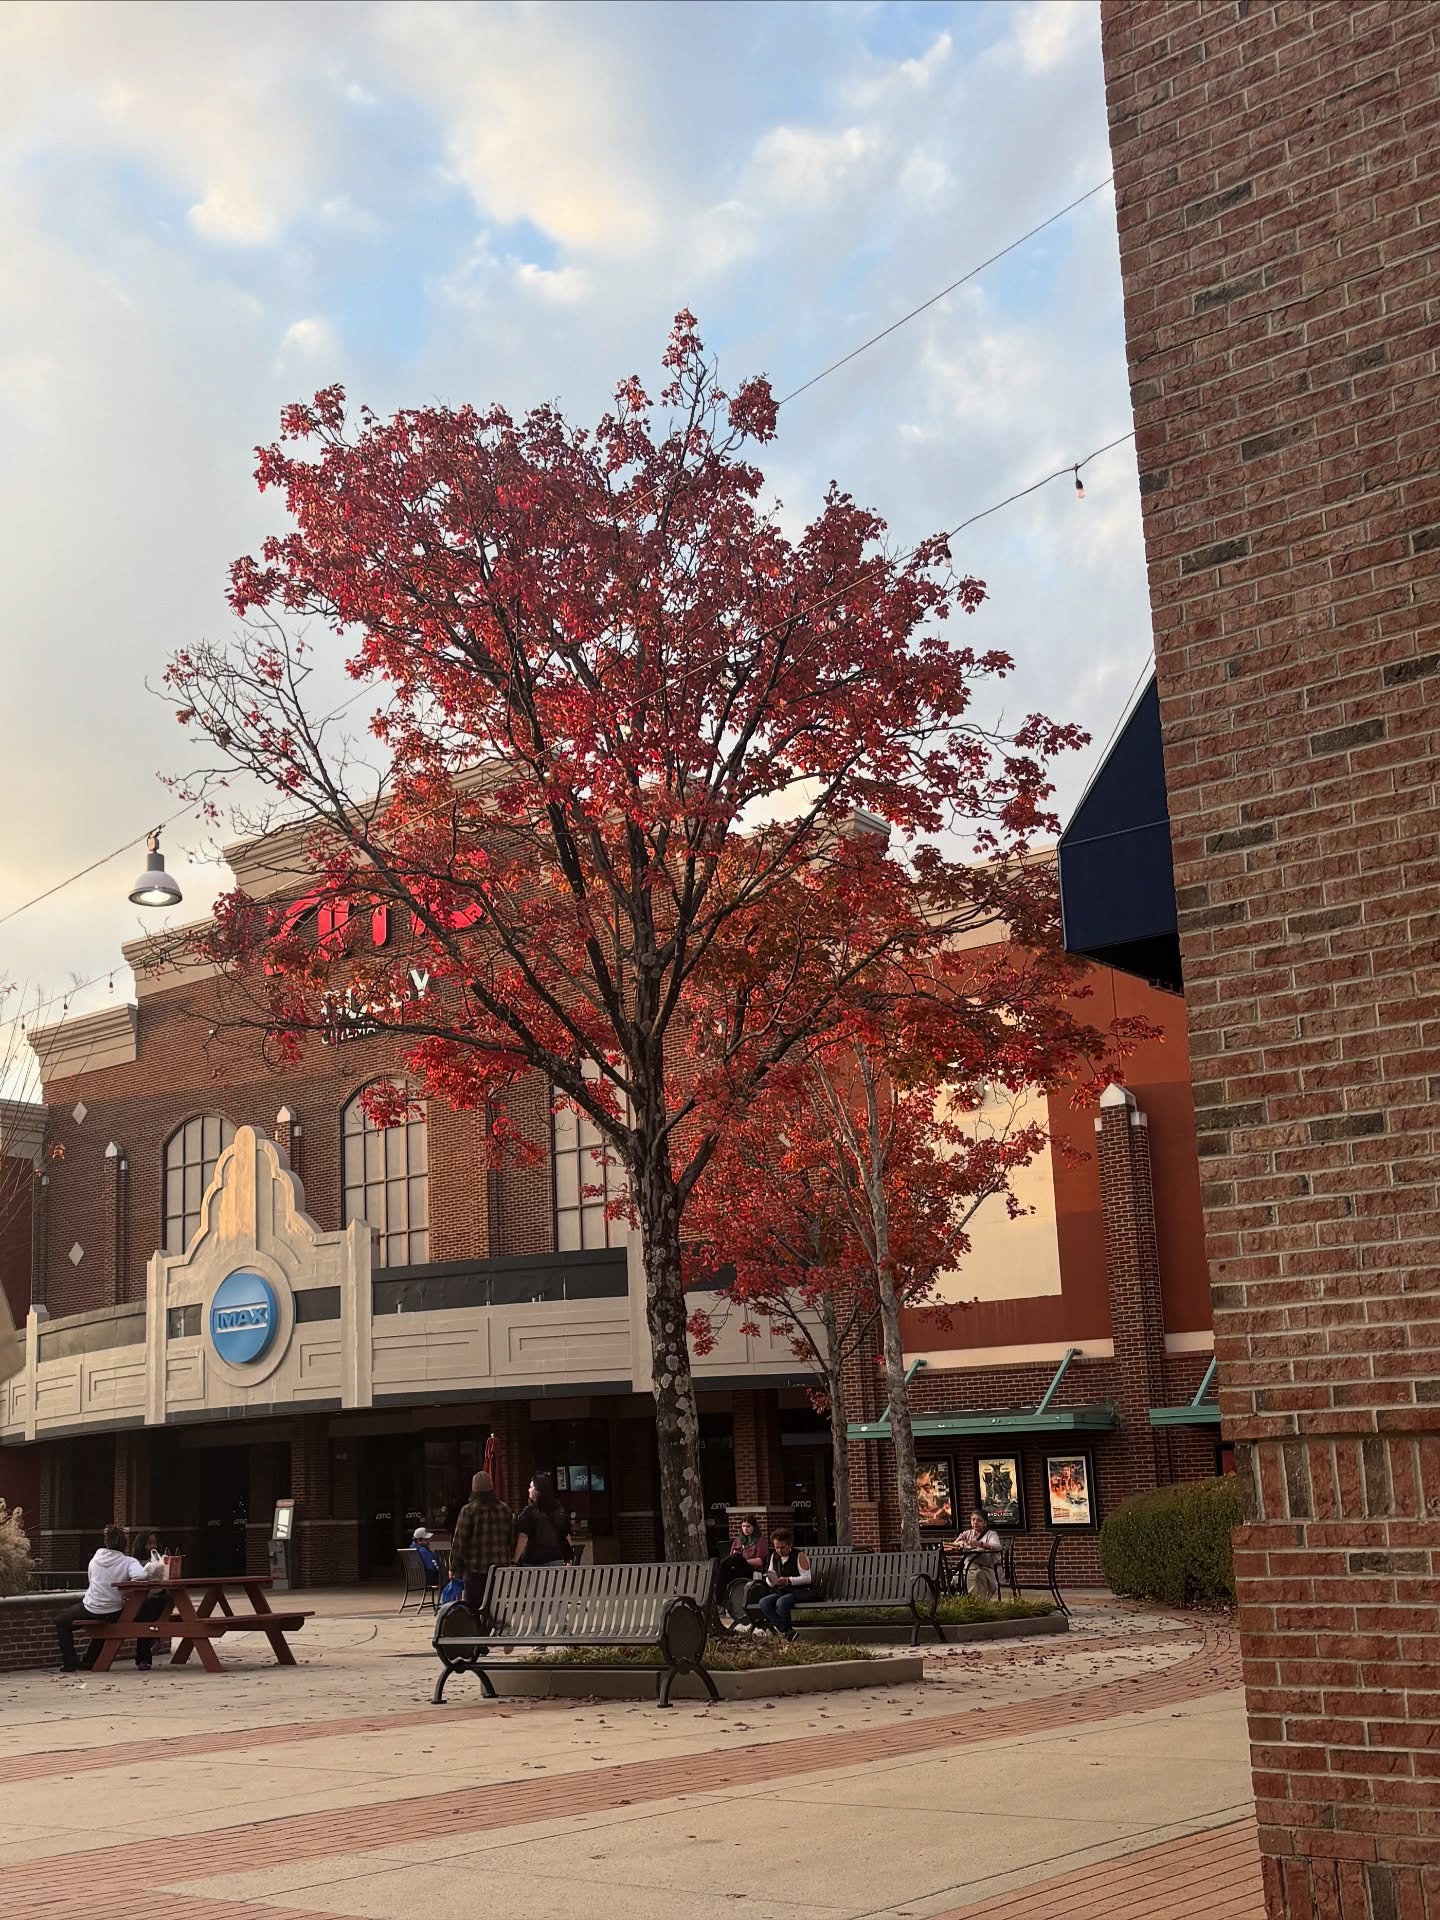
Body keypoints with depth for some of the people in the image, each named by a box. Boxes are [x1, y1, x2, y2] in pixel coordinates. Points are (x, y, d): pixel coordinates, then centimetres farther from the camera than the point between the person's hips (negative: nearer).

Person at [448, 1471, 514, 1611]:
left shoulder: (468, 1510, -9)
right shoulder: (504, 1509, 5)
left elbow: (459, 1542, -8)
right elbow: (512, 1537, 9)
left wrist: (454, 1567, -1)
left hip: (475, 1569, -4)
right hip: (500, 1568, 4)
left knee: (473, 1606, 0)